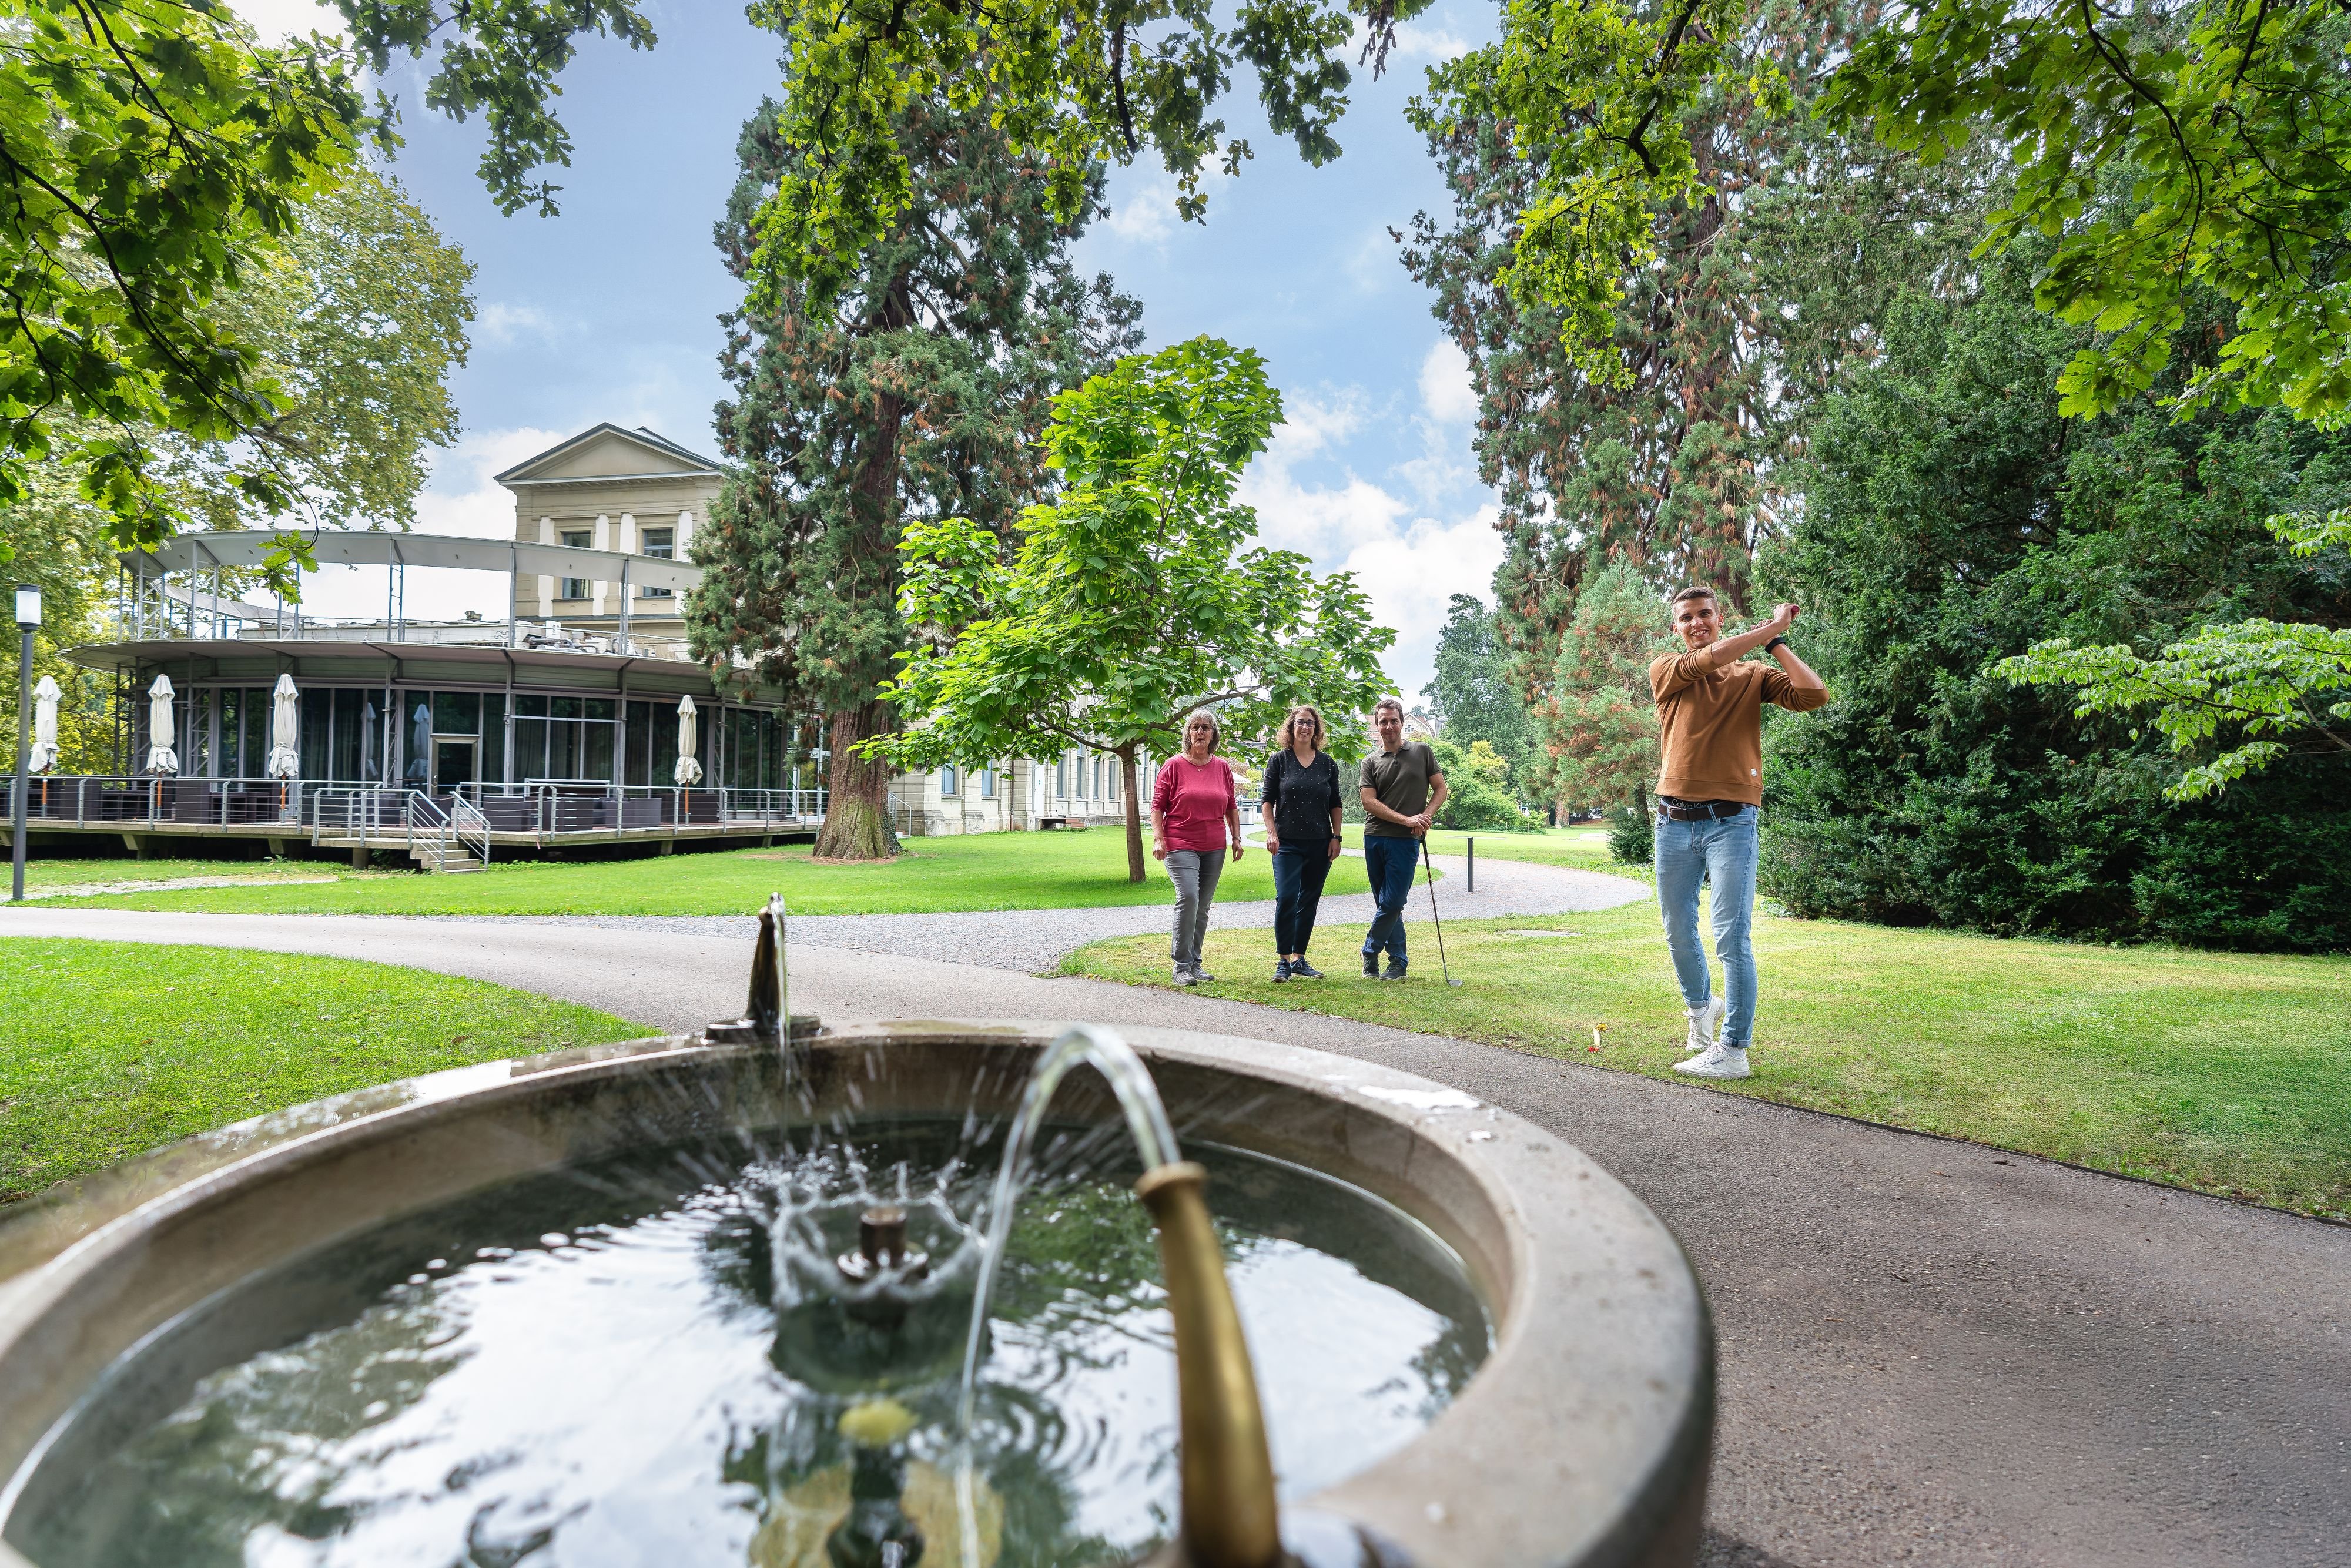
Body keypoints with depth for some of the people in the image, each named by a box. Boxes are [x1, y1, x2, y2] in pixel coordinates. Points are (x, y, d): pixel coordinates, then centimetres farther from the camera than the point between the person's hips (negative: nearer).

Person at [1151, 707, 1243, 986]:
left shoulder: (1223, 768, 9)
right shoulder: (1174, 766, -2)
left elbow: (1232, 807, 17)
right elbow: (1157, 805, -2)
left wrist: (1236, 838, 11)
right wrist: (1158, 838, -12)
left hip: (1214, 847, 5)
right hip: (1180, 845, -5)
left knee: (1203, 907, 10)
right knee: (1188, 897, -20)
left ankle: (1195, 963, 20)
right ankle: (1182, 966, -13)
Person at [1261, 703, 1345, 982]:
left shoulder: (1327, 764, 8)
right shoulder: (1279, 760, 1)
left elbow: (1335, 805, 12)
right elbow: (1268, 800, 1)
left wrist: (1336, 837, 4)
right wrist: (1271, 833, -9)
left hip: (1320, 844, 3)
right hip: (1288, 844, -3)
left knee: (1309, 902, 7)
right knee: (1286, 899, -13)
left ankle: (1299, 960, 16)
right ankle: (1283, 961, -4)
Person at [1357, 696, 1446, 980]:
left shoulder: (1422, 752, 7)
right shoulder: (1370, 762, 7)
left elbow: (1440, 789, 9)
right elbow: (1369, 802, -4)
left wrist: (1425, 817, -9)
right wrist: (1407, 820, -14)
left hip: (1406, 841, -2)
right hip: (1374, 839, 2)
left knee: (1392, 903, -6)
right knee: (1386, 904, 7)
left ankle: (1370, 952, 13)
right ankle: (1398, 962, 17)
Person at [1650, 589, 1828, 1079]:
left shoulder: (1754, 674, 8)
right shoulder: (1665, 671, 7)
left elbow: (1814, 695, -8)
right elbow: (1705, 661, -13)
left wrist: (1777, 642, -3)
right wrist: (1769, 628, -8)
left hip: (1731, 822, -2)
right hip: (1674, 822, 2)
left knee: (1732, 938, -7)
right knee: (1679, 933, 14)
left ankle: (1733, 1050, 0)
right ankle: (1701, 1006, 39)